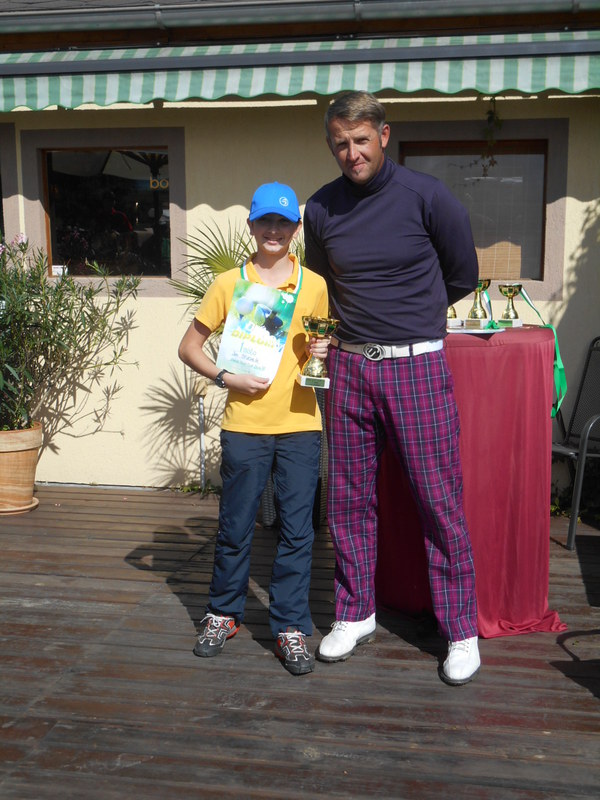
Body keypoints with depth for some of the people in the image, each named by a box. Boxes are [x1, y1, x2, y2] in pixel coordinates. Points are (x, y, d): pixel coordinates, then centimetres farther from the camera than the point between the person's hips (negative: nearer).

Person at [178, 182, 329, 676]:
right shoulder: (229, 284, 3)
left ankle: (291, 627, 16)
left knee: (297, 530, 3)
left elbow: (327, 342, 17)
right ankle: (224, 614, 29)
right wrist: (226, 377, -9)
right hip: (245, 424, 0)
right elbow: (189, 347, 6)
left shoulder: (315, 285, 5)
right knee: (235, 527, 9)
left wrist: (324, 352, -6)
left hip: (299, 425, 1)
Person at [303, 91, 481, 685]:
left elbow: (462, 276, 8)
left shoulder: (425, 196, -6)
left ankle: (461, 631, 13)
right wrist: (329, 332, 13)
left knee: (439, 499, -1)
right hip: (348, 367, 4)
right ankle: (355, 615, 26)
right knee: (349, 496, 9)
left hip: (417, 365, -3)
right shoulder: (320, 209, 6)